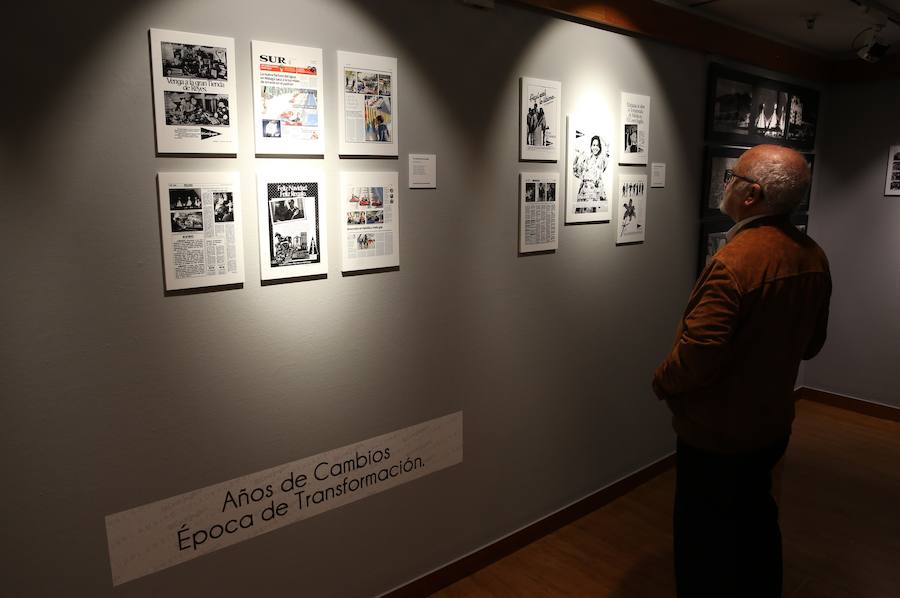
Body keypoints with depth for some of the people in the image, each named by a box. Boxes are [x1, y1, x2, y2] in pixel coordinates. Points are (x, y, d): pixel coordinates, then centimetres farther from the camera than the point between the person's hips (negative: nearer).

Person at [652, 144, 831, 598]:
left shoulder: (735, 262, -28)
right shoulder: (813, 257, -1)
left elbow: (697, 355, -28)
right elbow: (811, 342, 10)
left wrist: (661, 382, -9)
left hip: (715, 434, -8)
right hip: (772, 425, 8)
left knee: (705, 543, 10)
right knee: (756, 522, 25)